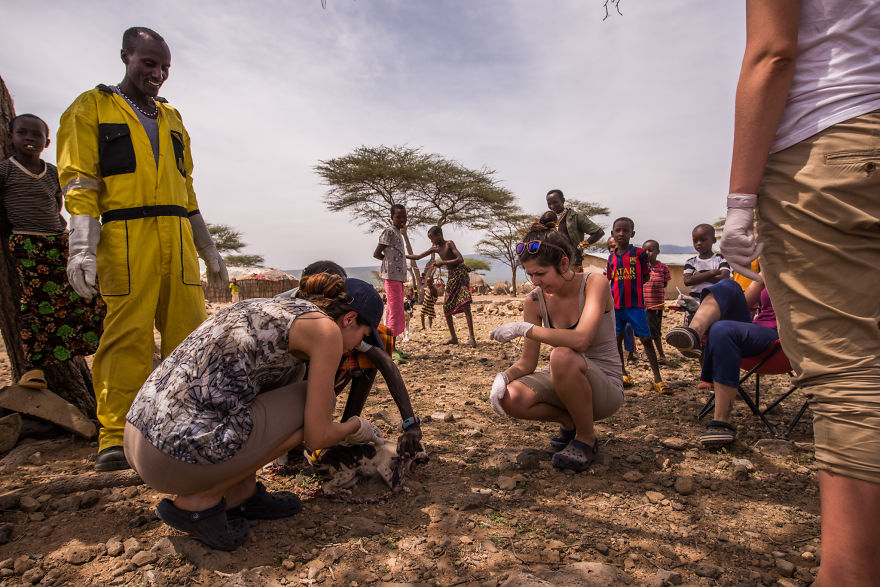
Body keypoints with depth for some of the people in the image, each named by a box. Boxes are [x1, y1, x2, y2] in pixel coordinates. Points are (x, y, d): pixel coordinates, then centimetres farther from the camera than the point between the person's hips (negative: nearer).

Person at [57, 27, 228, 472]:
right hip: (126, 238, -4)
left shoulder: (172, 118, 23)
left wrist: (209, 250, 19)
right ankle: (115, 438, 5)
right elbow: (79, 182, 0)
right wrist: (82, 247, -14)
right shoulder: (91, 108, 10)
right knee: (127, 337, -5)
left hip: (178, 240, 4)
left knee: (190, 333, -1)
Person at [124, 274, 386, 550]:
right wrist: (356, 428, 20)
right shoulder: (326, 328, -4)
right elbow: (317, 436, -4)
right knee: (315, 400, 7)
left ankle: (243, 491, 18)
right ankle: (200, 501, 7)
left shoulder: (266, 308, 20)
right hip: (185, 454, -9)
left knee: (291, 368, 18)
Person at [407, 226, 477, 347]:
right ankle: (453, 337, 13)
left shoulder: (449, 244, -9)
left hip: (461, 274, -8)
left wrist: (443, 262, -21)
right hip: (451, 277, 8)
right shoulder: (435, 249, 12)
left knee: (465, 305, -19)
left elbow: (460, 259, -20)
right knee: (446, 308, 4)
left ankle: (471, 337, -22)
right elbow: (417, 257, 20)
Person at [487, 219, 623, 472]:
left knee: (562, 356, -36)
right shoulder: (535, 300, -4)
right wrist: (504, 376, -23)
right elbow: (527, 363, -2)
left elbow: (581, 340, -35)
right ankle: (569, 422, 7)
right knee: (509, 399, -23)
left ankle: (586, 438, -10)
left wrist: (524, 328, -29)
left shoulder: (594, 283, -17)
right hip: (563, 383, 5)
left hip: (606, 387, -4)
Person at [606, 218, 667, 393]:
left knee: (646, 339, -3)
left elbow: (644, 277, 6)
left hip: (635, 303, -4)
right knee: (617, 339, 9)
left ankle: (657, 379, 2)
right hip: (616, 304, 4)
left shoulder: (639, 253, -1)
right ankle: (623, 374, 24)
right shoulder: (611, 257, 9)